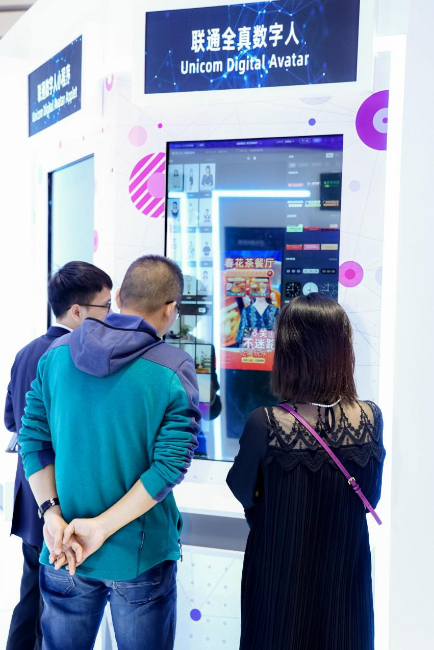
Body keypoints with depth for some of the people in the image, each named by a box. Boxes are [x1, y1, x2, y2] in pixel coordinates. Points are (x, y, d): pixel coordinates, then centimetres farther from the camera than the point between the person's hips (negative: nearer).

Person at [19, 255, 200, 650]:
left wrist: (52, 513, -8)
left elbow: (33, 439, -4)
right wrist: (102, 527, -15)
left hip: (63, 549, 3)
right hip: (140, 556, -3)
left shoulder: (56, 354, -3)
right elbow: (171, 465, -18)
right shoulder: (175, 369, -15)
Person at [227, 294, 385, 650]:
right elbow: (371, 500, -1)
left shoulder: (266, 423, -27)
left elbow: (241, 490, -9)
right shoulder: (371, 418, -16)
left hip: (281, 571, -2)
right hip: (345, 569, 3)